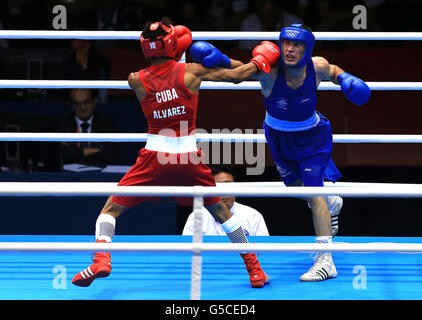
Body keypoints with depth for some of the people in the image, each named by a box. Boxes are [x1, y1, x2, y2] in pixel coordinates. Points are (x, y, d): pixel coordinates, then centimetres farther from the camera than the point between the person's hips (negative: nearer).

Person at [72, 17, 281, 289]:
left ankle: (102, 259, -13)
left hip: (155, 157, -1)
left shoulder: (136, 80, -1)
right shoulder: (191, 72, -2)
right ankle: (254, 268, 22)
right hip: (189, 158, 1)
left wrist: (176, 55, 21)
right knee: (220, 210, 20)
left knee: (111, 208, 10)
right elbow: (238, 75, 5)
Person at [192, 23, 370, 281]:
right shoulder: (269, 70, -30)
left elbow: (333, 72, 3)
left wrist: (345, 79, -18)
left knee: (313, 190, -15)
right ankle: (331, 203, 57)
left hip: (310, 135, -2)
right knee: (296, 187, 20)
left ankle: (326, 261, -15)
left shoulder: (318, 67, -22)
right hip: (279, 136, 2)